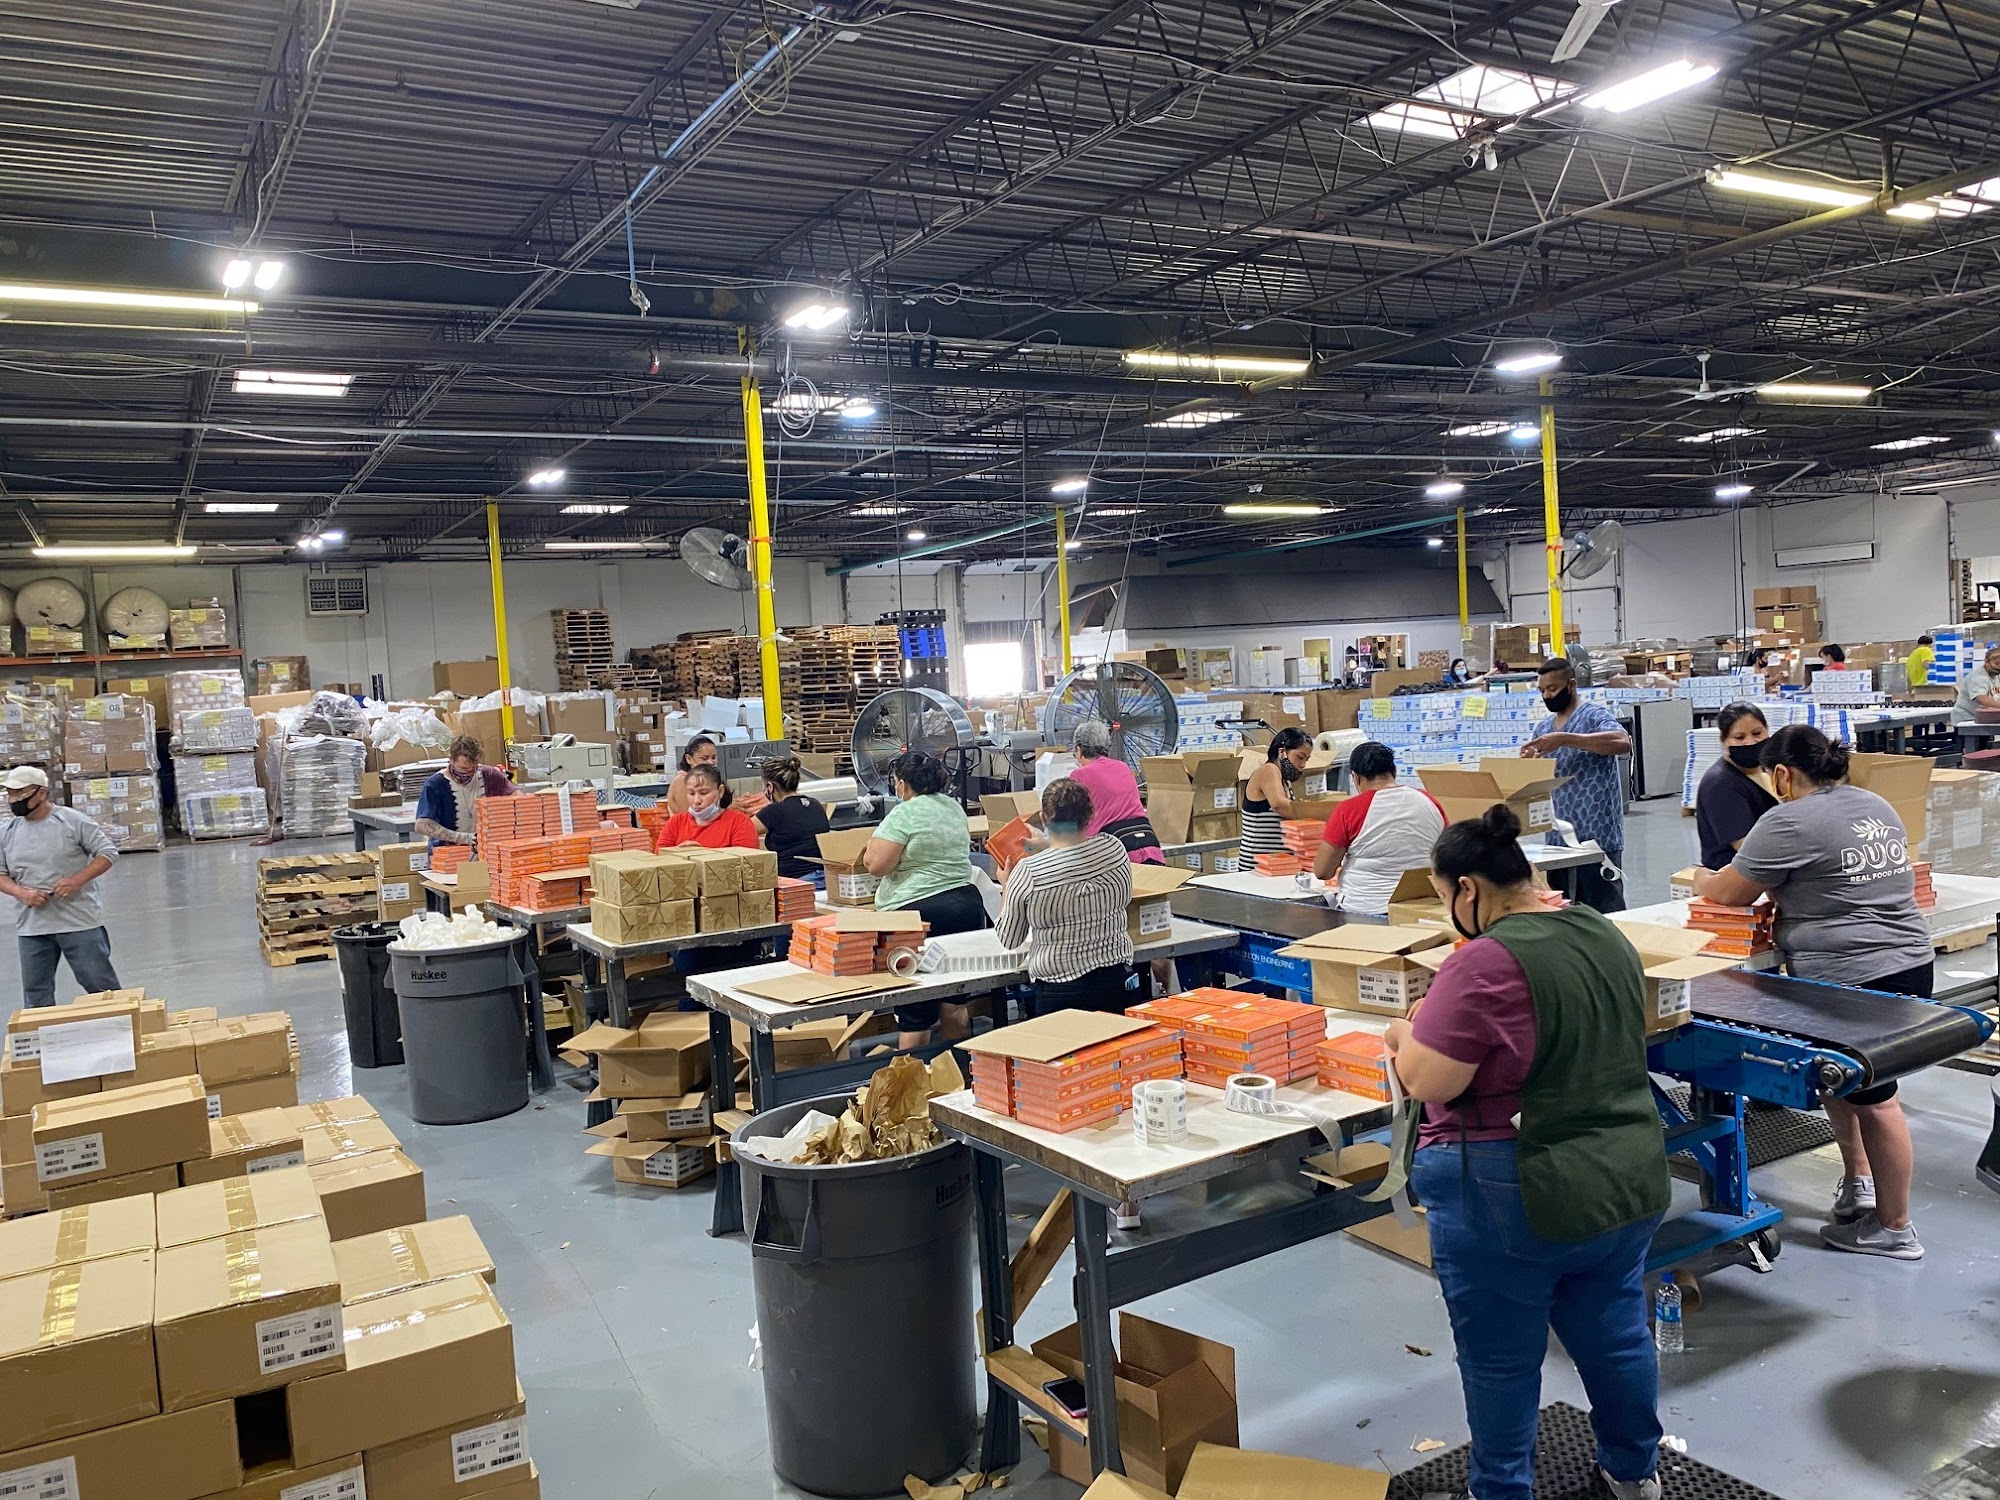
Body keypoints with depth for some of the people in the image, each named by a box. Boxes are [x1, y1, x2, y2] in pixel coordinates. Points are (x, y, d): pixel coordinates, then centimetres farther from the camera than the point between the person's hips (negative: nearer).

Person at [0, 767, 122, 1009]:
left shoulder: (72, 821, -6)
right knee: (36, 996, 12)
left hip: (80, 923, -4)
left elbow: (107, 852, -4)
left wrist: (78, 880, -17)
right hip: (31, 928, 4)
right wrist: (21, 892, -10)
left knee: (101, 986, 3)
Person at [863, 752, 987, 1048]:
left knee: (914, 1012, -2)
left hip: (920, 913, -7)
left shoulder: (904, 814, -11)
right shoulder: (954, 807, 12)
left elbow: (875, 865, -16)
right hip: (967, 904, 7)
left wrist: (870, 849, 3)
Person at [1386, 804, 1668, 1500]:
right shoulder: (1605, 934, 4)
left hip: (1515, 1200, -8)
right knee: (1615, 1330, 24)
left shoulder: (1486, 962, -24)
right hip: (1628, 1177, 8)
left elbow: (1426, 1082, -23)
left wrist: (1407, 1035, -3)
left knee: (1500, 1357, 10)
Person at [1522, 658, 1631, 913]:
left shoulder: (1595, 715, -4)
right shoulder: (1544, 728, 17)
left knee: (1605, 913, -3)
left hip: (1597, 836, -7)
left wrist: (1565, 739, -27)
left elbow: (1623, 742, -25)